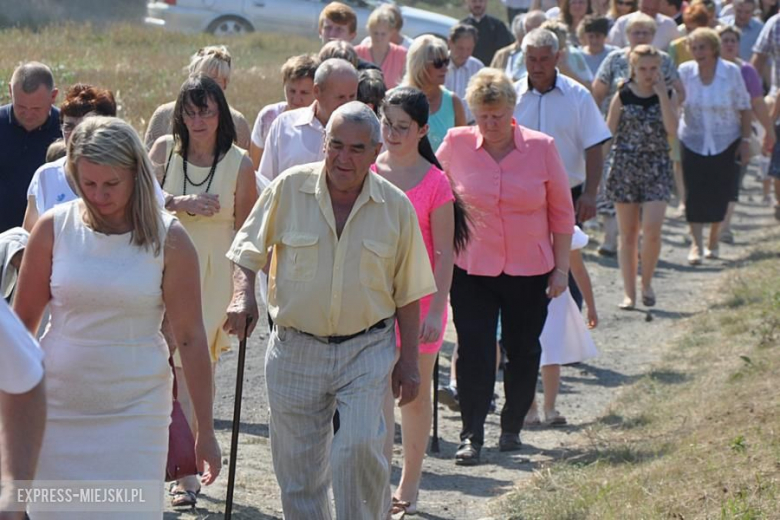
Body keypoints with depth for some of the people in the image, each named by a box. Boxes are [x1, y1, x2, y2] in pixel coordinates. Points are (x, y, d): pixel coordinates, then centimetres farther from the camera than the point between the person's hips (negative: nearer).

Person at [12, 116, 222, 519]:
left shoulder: (168, 239, -5)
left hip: (135, 409, -1)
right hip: (58, 406, 2)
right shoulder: (54, 228, -2)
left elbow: (191, 338, -3)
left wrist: (205, 430, -3)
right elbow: (22, 321, 5)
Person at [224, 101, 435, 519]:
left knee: (359, 448, -18)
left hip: (367, 348, -1)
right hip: (295, 350, 1)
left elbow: (407, 292, 6)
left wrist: (408, 360, 5)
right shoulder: (289, 189, -3)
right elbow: (248, 250, 7)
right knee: (298, 467, 6)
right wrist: (243, 295, -12)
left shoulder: (396, 207, -1)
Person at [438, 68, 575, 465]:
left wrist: (562, 268, 0)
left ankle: (512, 427, 27)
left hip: (530, 270, 1)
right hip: (471, 269, -1)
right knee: (474, 352, -7)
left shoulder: (541, 148, -5)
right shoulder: (456, 144, -5)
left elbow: (561, 212, 2)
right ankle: (471, 435, -1)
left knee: (522, 351, 11)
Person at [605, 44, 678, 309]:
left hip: (657, 169, 0)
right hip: (625, 168, 0)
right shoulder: (622, 97, 1)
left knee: (652, 230, -13)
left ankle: (647, 282, 9)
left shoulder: (668, 96, 4)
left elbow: (672, 130, -11)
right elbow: (608, 134, 5)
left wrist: (662, 94, -13)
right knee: (628, 234, 4)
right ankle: (629, 292, 10)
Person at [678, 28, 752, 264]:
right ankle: (696, 244, -3)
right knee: (694, 194, -7)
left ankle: (713, 240, 23)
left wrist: (746, 140, -4)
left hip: (725, 142, 0)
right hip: (693, 141, 0)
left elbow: (744, 108, -2)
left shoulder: (732, 72, -9)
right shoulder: (685, 72, -7)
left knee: (720, 194, 4)